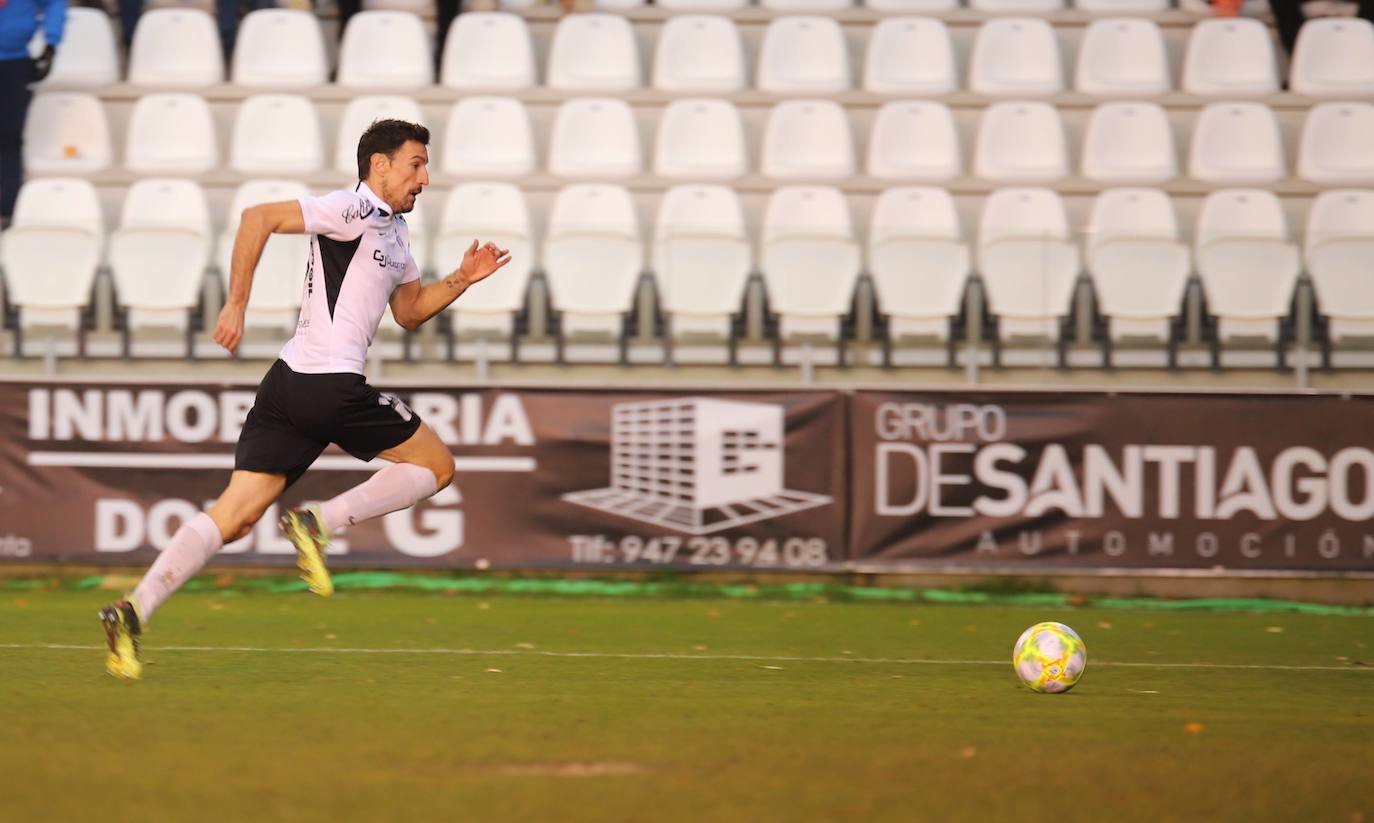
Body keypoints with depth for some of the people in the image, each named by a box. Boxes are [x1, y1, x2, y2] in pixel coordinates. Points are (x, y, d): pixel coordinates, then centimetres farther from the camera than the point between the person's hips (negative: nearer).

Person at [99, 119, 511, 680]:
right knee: (436, 464, 6)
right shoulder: (356, 210, -7)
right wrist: (237, 303, -16)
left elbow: (410, 311, 34)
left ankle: (134, 611, -13)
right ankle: (318, 523, -8)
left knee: (235, 515, 0)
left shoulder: (393, 232, 23)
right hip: (332, 384, -9)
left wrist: (461, 280, 18)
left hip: (288, 383, 9)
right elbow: (260, 218, -16)